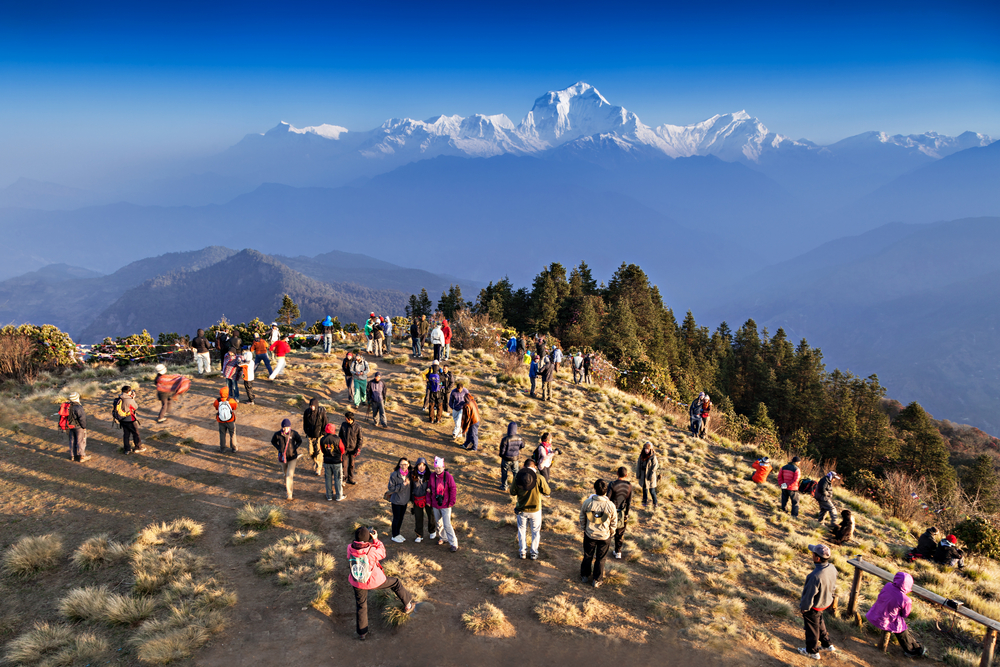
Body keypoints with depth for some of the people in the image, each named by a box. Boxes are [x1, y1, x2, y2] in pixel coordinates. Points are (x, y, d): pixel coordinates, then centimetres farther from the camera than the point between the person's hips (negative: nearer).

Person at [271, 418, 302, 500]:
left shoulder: (294, 433, -17)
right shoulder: (277, 434, -15)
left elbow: (300, 441, 1)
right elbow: (273, 441, 5)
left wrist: (295, 448, -13)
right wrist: (279, 448, -8)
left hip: (292, 457, -3)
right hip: (283, 457, 3)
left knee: (289, 475, -11)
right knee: (285, 473, 22)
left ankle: (289, 493, -2)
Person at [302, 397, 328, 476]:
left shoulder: (322, 412, -17)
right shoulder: (307, 412, -10)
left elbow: (325, 424, -8)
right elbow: (305, 423, 6)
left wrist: (324, 434, -6)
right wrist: (306, 432, 7)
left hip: (319, 435, -3)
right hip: (310, 436, 3)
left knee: (319, 452, -1)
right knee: (311, 452, 8)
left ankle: (319, 469, 15)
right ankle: (315, 461, 41)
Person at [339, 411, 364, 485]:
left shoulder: (357, 427, -12)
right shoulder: (343, 425, -5)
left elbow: (360, 439, -5)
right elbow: (340, 436, 7)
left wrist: (358, 449, -9)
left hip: (352, 449, -1)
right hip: (344, 448, 1)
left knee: (351, 465, 11)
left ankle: (350, 479, 25)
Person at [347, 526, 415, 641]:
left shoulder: (350, 548, -19)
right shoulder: (371, 551, -28)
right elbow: (382, 554, -6)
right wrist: (375, 540, -6)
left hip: (357, 583, 3)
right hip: (374, 582, -3)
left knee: (361, 606, 21)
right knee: (395, 583, 21)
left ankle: (362, 633, 32)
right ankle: (407, 605, 39)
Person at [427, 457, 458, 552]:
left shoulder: (448, 476, -14)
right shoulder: (432, 476, -2)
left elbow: (453, 489, -10)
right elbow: (429, 488, 8)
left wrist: (451, 502, -11)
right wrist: (429, 500, 7)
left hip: (445, 505, -5)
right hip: (435, 505, 5)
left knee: (447, 524, -9)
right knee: (438, 523, 18)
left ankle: (454, 543, -1)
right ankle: (443, 538, 39)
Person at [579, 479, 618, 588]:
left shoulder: (587, 502, -19)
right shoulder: (610, 505, -20)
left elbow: (582, 518, -4)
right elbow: (614, 522, -7)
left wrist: (583, 529, 14)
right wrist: (611, 533, 12)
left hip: (589, 534, 1)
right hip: (604, 536, -1)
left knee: (588, 556, 21)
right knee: (600, 558, 16)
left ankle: (585, 575, 38)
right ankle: (596, 580, 27)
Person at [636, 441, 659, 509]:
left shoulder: (653, 457, -15)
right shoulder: (641, 456, -1)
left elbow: (655, 467, -12)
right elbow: (638, 465, 5)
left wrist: (651, 476, -14)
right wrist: (638, 474, 4)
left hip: (650, 477, -5)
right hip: (643, 476, 5)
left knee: (652, 491, 0)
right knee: (644, 489, 16)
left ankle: (655, 503, 17)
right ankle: (645, 501, 32)